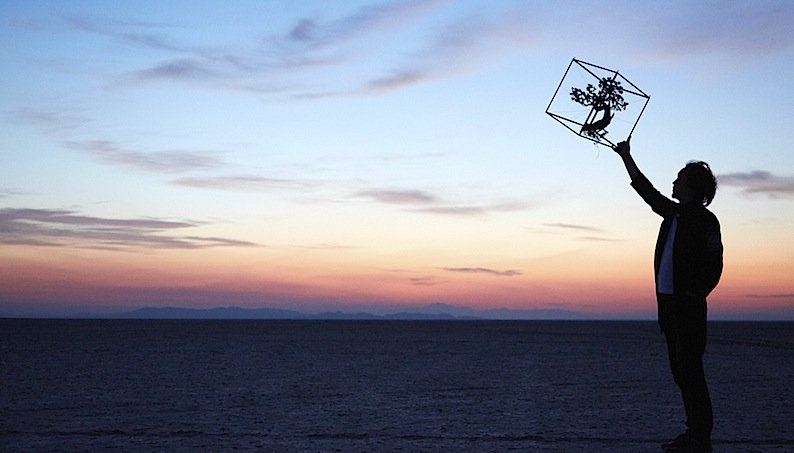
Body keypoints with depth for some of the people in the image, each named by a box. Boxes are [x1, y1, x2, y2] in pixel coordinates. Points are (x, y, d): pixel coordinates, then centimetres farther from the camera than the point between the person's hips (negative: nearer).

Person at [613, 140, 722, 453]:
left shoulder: (704, 219, -7)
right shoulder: (674, 213, 16)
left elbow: (714, 265, -12)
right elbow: (644, 187, 27)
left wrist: (695, 295, -14)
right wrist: (626, 157, 32)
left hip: (687, 305, -8)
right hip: (668, 303, 8)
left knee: (690, 371, -8)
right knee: (681, 372, 10)